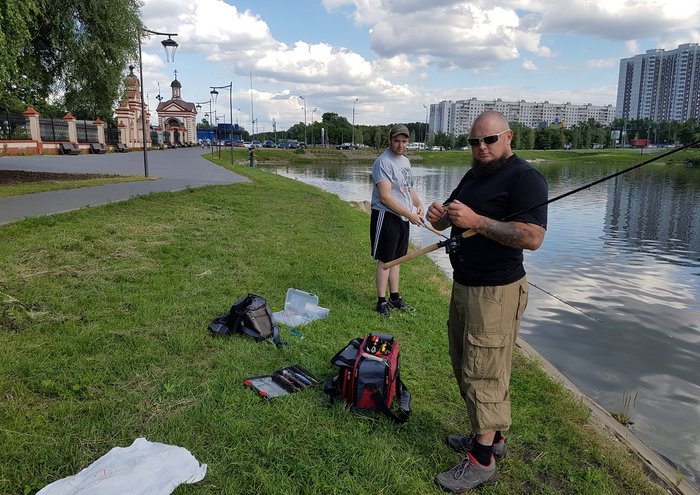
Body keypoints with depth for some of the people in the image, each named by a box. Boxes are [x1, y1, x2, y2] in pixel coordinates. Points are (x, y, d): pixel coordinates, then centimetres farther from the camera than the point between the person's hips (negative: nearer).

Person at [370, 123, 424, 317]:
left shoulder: (405, 161, 14)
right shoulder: (384, 162, -15)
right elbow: (385, 197, -21)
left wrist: (419, 204, 3)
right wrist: (410, 214, -19)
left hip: (403, 218, 9)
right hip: (386, 216, -8)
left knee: (396, 259, 16)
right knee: (385, 260, -1)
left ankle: (395, 298, 28)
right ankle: (381, 302, 10)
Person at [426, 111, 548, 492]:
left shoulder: (525, 178, -14)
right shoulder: (473, 175, 14)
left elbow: (533, 238, -25)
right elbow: (447, 221, 19)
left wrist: (476, 220, -26)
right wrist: (439, 216, -5)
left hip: (496, 292, -9)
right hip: (463, 285, 9)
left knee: (483, 373, -2)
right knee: (464, 366, 17)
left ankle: (482, 459, 11)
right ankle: (490, 435, 32)